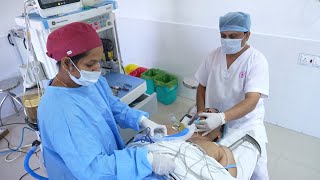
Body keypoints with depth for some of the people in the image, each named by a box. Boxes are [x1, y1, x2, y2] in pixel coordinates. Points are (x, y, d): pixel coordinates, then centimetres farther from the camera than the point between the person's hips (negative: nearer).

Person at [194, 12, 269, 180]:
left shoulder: (257, 60, -14)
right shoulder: (214, 55, -1)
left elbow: (251, 101, -25)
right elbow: (202, 87, 7)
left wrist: (221, 117, -39)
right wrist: (201, 113, -7)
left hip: (245, 124, -2)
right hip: (213, 121, 3)